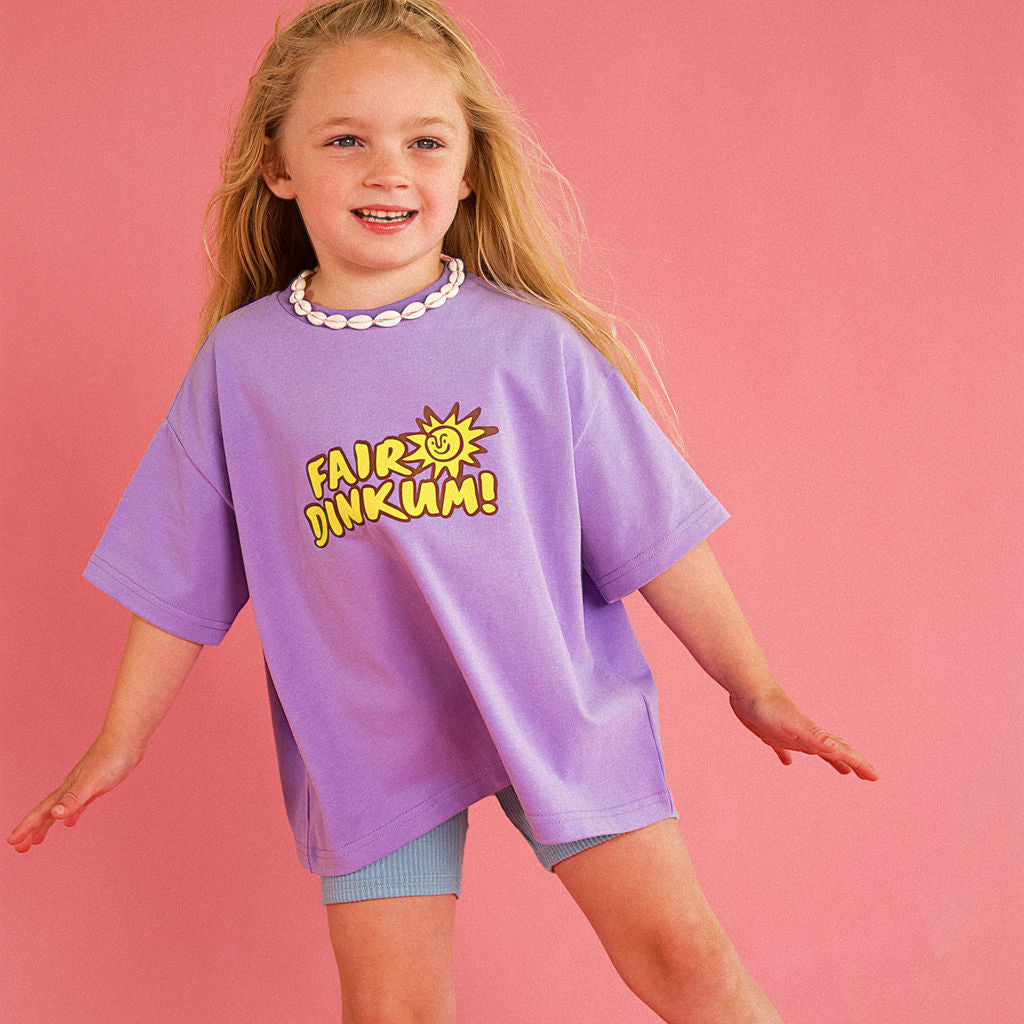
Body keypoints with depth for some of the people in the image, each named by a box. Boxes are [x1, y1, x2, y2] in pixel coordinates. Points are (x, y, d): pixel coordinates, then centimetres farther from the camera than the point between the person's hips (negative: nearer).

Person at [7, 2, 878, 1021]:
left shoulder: (536, 342, -7)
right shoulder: (240, 360, -3)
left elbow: (654, 531, 0)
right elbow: (180, 577, 6)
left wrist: (753, 689, 7)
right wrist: (119, 742, 12)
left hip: (558, 706, 0)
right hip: (370, 737, 1)